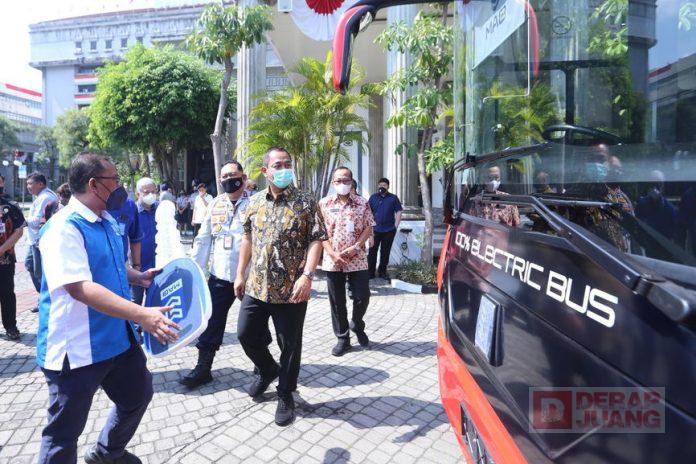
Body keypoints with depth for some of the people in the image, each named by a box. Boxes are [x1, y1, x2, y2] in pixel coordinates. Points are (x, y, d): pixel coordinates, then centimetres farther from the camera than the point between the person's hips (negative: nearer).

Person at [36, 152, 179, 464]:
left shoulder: (107, 222, 7)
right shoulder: (64, 227, -21)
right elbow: (80, 287, -32)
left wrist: (138, 277, 6)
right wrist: (141, 315, -39)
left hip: (118, 338, 9)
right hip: (76, 348, -9)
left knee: (138, 395, 25)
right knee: (63, 435, 8)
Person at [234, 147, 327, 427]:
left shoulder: (306, 203, -7)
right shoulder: (255, 202, 7)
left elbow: (316, 241, -11)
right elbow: (247, 239, 15)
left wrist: (307, 275, -23)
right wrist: (240, 274, 13)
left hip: (291, 291, -4)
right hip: (256, 287, 5)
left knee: (289, 345, 7)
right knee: (246, 334, 13)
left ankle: (285, 396, 29)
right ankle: (268, 370, 43)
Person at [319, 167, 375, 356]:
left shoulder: (362, 203, 4)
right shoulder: (324, 203, 3)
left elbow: (369, 228, 2)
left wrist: (356, 247, -12)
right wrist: (332, 253, -11)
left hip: (357, 259, 0)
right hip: (332, 260, 0)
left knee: (362, 296, 2)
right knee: (337, 301, 7)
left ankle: (357, 325, 33)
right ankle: (342, 339, 22)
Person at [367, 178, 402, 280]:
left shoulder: (393, 198, 5)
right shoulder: (373, 197, 7)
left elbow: (398, 212, 4)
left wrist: (396, 226, -3)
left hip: (389, 230, 0)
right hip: (375, 229, 0)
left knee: (385, 252, 8)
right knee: (372, 251, 0)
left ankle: (383, 272, 20)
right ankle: (371, 272, 8)